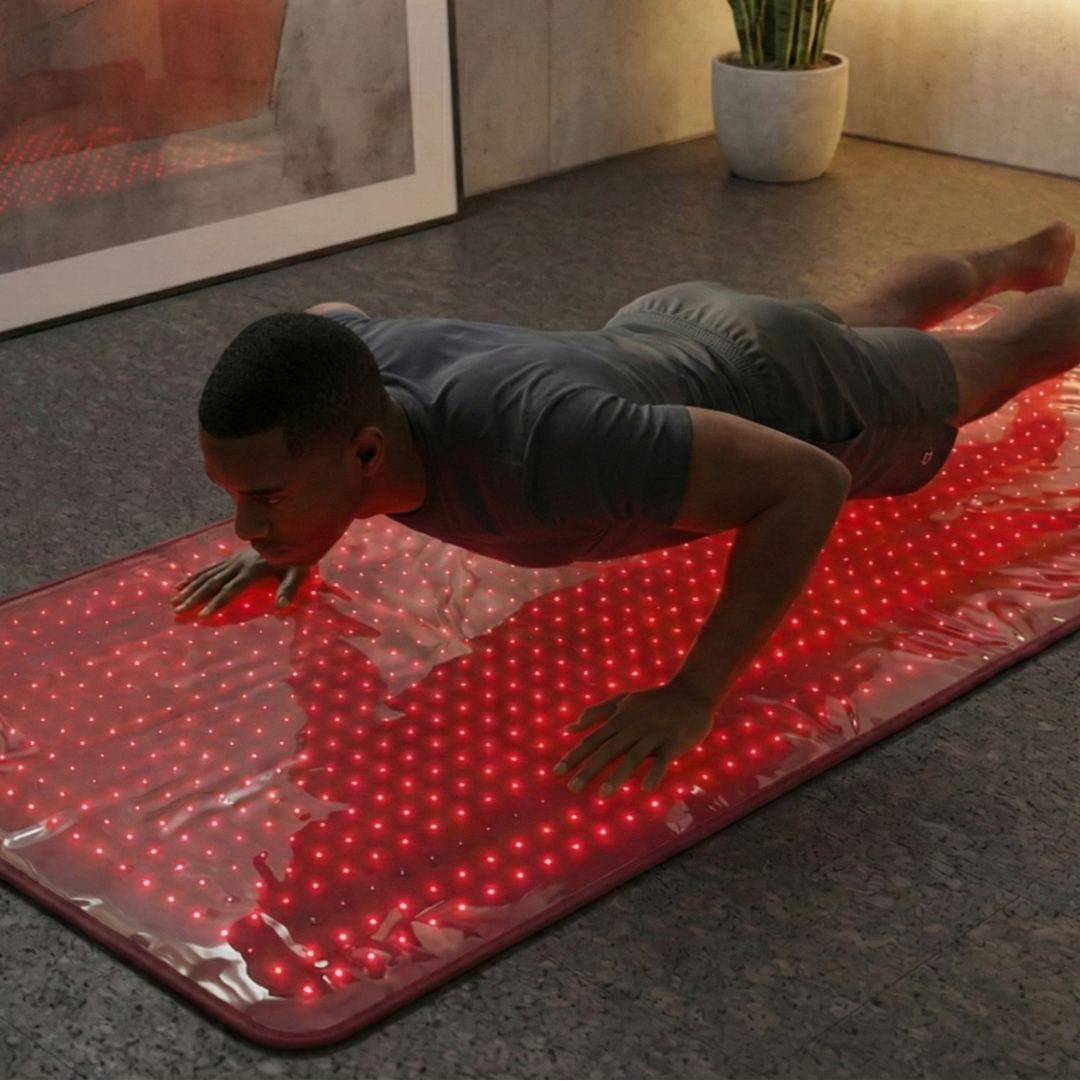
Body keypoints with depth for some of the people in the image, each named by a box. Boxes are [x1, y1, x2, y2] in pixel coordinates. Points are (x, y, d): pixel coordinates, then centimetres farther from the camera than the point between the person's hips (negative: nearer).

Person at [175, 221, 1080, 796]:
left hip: (794, 402, -6)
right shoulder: (344, 381, -31)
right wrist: (295, 536, -10)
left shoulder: (537, 443, -52)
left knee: (993, 358, 28)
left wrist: (695, 693, -47)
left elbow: (810, 482, -44)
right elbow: (327, 316, -3)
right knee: (870, 318, 39)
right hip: (668, 335, 7)